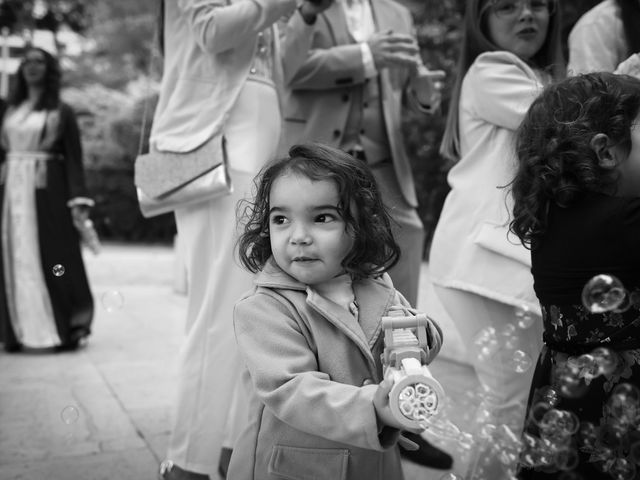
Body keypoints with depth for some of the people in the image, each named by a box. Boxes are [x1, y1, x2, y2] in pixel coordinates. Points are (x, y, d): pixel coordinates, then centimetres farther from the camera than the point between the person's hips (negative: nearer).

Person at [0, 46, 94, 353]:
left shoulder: (61, 112, 2)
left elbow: (74, 159, -3)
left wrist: (78, 199, -13)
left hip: (46, 191, -4)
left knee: (51, 259, -5)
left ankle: (67, 330, 3)